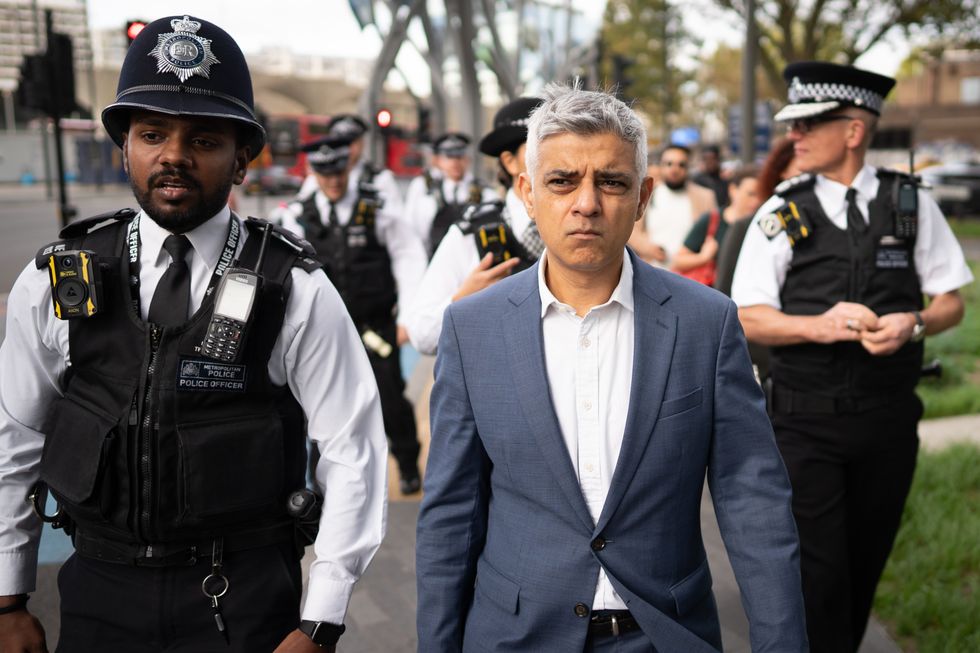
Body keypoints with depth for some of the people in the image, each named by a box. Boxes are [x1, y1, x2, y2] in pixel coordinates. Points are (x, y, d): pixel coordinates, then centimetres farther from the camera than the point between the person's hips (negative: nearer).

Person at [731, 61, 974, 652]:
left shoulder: (912, 204, 1)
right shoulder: (782, 214, -3)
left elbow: (952, 302, 6)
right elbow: (748, 318, -5)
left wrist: (911, 324, -16)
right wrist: (819, 325, -22)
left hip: (890, 416, 2)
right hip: (806, 420, -2)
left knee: (866, 563, 17)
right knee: (819, 573, 0)